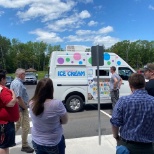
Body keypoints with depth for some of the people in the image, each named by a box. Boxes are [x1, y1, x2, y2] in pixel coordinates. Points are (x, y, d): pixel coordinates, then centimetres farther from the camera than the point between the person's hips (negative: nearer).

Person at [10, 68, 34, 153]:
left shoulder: (14, 82, 11)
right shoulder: (18, 83, -23)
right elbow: (19, 98, -29)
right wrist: (25, 107, -16)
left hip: (17, 108, 11)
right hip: (21, 109, -10)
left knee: (17, 125, 24)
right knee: (26, 127, 0)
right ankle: (25, 146, 12)